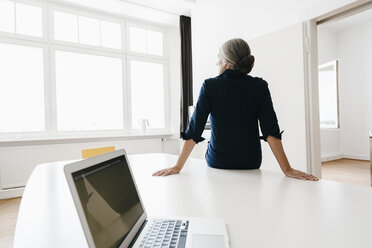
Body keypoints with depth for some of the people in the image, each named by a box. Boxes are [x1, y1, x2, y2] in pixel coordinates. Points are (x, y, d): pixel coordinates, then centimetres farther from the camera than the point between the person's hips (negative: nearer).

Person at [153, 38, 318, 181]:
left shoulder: (210, 86, -11)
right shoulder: (259, 86, -6)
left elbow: (194, 130, -14)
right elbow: (271, 131, -13)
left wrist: (177, 167, -9)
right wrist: (287, 169, -10)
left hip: (217, 162, -1)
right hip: (251, 163, 2)